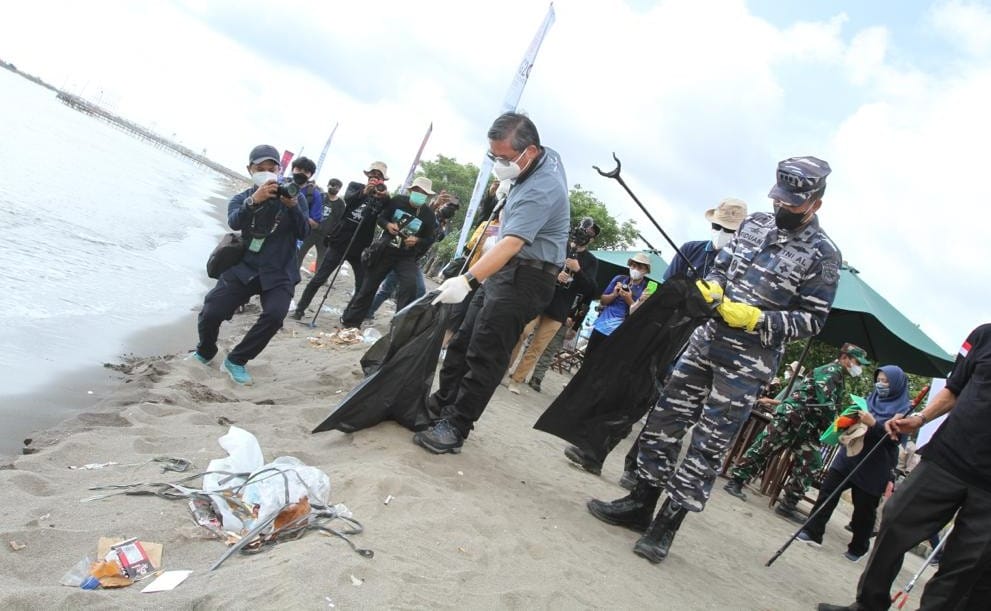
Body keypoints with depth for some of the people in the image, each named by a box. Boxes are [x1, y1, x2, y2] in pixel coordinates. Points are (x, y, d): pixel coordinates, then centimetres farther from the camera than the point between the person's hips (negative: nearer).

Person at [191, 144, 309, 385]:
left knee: (274, 315, -27)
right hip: (243, 267, 1)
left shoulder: (293, 196, 3)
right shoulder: (242, 198, 4)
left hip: (278, 274, -1)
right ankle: (204, 353, 24)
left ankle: (236, 360, -5)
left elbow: (303, 233, -6)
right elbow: (234, 222, -19)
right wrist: (254, 200, -38)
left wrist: (293, 207, -24)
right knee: (211, 313, -10)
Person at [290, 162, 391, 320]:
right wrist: (364, 192, -37)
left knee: (363, 285, -1)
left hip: (360, 248, 1)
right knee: (319, 278, 1)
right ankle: (300, 309, 10)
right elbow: (348, 199, -17)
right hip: (340, 242, -1)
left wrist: (385, 198, -32)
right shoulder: (355, 186, 4)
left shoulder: (383, 197, 4)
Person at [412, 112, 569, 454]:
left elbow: (511, 244, -37)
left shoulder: (540, 190, -25)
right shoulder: (548, 156, 5)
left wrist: (468, 280, -45)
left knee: (485, 355, -10)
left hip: (525, 278, -10)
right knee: (463, 342, 14)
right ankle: (443, 403, 26)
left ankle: (455, 428, -4)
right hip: (504, 270, 10)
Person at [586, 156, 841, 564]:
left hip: (748, 363, -6)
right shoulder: (755, 223, 10)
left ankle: (666, 526, 8)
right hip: (707, 339, 6)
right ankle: (641, 504, 22)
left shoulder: (823, 254, -7)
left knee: (709, 445, -2)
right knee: (666, 419, 8)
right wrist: (712, 287, -6)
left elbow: (813, 319, -7)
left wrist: (756, 319, -19)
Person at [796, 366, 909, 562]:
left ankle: (858, 548, 23)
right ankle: (812, 533, 3)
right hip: (849, 456, 5)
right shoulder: (870, 399, 9)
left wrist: (873, 424, -29)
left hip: (873, 467, -5)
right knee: (827, 493, 0)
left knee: (864, 509, 7)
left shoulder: (903, 410, -7)